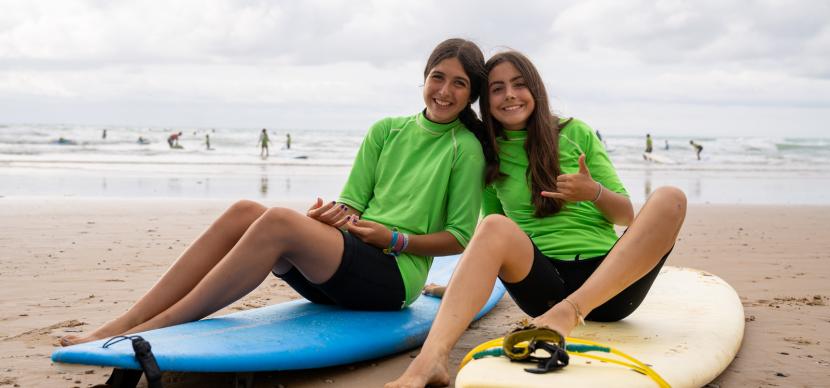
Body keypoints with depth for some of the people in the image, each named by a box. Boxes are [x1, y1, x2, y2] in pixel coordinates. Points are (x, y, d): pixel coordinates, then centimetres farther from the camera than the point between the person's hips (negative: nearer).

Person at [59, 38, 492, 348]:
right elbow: (352, 203, 11)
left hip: (394, 277, -5)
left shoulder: (465, 149, 1)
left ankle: (153, 330, -28)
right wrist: (338, 215, -12)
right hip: (337, 268, 5)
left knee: (279, 220, -31)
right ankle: (122, 324, -23)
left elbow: (458, 238, 0)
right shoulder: (386, 131, 15)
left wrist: (394, 239, -12)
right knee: (244, 212, -22)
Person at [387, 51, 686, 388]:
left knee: (669, 199, -23)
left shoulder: (576, 133, 10)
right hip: (544, 281, 0)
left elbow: (626, 216, 9)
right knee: (496, 228, -30)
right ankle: (431, 359, -52)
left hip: (611, 278, 1)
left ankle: (571, 311, -39)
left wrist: (594, 192, -13)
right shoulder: (490, 158, 13)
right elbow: (491, 230, 20)